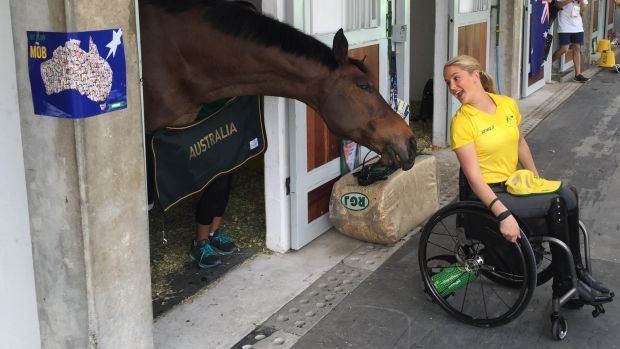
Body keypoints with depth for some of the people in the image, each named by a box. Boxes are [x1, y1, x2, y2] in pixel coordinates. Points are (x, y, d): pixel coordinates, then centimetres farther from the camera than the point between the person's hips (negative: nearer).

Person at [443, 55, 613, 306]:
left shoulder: (508, 104, 2)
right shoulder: (462, 121, -16)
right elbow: (474, 178, -20)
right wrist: (503, 215, -29)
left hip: (515, 184, 6)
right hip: (489, 195, -6)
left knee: (567, 196, -18)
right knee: (558, 203, -19)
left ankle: (575, 272, -3)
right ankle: (565, 286, -6)